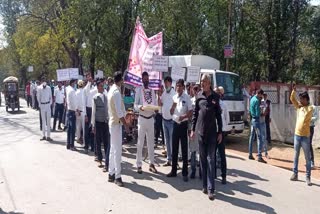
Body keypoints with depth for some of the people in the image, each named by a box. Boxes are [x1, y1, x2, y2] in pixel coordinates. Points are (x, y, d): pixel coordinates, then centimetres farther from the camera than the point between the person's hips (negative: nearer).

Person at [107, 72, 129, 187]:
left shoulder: (112, 90, 11)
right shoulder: (116, 92, -19)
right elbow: (119, 112, -22)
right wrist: (126, 125, -18)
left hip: (113, 122, 10)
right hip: (116, 123, -10)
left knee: (113, 149, 13)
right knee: (117, 151, -5)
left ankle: (111, 174, 21)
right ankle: (117, 176, 1)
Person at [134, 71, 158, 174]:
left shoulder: (152, 91, 13)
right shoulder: (139, 90, 0)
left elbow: (156, 104, 9)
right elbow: (135, 105, -6)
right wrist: (140, 107, -26)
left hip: (151, 118, 4)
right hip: (142, 118, -4)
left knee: (151, 142, 9)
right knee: (140, 142, -1)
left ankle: (151, 164, 18)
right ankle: (139, 165, 6)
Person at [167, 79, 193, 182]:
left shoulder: (187, 97, -8)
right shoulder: (174, 97, 7)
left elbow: (191, 112, -8)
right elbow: (171, 112, 8)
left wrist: (183, 117, -23)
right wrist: (173, 105, -10)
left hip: (183, 124, -5)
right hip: (175, 123, 5)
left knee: (184, 149, 1)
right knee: (174, 148, 12)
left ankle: (185, 173, 10)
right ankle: (173, 170, 23)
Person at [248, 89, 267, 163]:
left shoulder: (252, 99, 11)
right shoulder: (257, 100, -18)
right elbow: (257, 113, -19)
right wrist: (262, 114, -1)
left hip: (252, 119, 10)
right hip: (256, 120, -10)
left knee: (252, 137, 12)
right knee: (259, 138, -9)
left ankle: (250, 154, 17)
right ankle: (259, 156, -12)